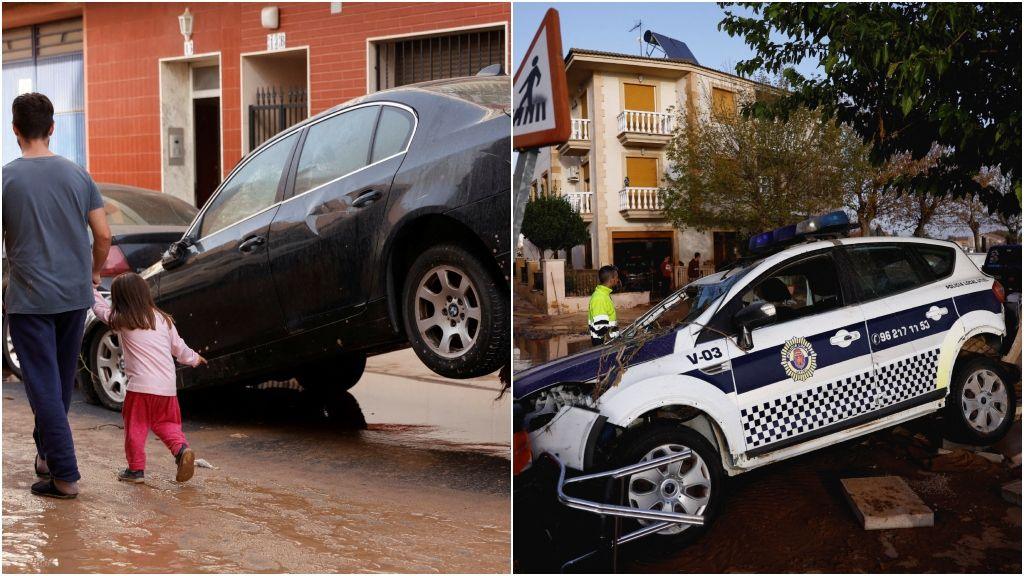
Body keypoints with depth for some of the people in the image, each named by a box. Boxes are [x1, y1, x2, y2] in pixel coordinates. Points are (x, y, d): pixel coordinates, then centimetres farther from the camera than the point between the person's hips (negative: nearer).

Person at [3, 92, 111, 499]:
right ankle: (46, 451, 32)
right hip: (76, 296, 4)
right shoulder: (77, 175, 1)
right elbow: (103, 236, 2)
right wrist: (94, 271, 20)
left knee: (44, 386, -1)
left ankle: (64, 475, -2)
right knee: (62, 382, 17)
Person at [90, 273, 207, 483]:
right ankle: (181, 448, -4)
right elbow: (178, 347, 18)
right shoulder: (163, 319, 10)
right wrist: (194, 359, 37)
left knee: (135, 427, 8)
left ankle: (136, 469, 12)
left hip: (141, 386, -4)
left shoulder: (121, 321, -2)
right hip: (168, 387, 4)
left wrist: (92, 290, 34)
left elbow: (101, 308, 16)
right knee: (164, 423, 19)